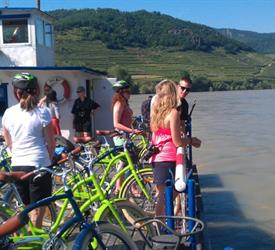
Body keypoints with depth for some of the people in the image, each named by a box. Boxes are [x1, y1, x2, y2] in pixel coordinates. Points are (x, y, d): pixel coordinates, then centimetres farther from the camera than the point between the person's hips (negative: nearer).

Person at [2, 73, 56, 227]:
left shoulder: (8, 113, 2)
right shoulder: (42, 113, -9)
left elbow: (9, 143, 10)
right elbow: (51, 143, -4)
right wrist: (49, 160, 13)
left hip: (17, 165, 4)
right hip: (38, 165, -4)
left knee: (27, 207, 18)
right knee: (38, 210, 6)